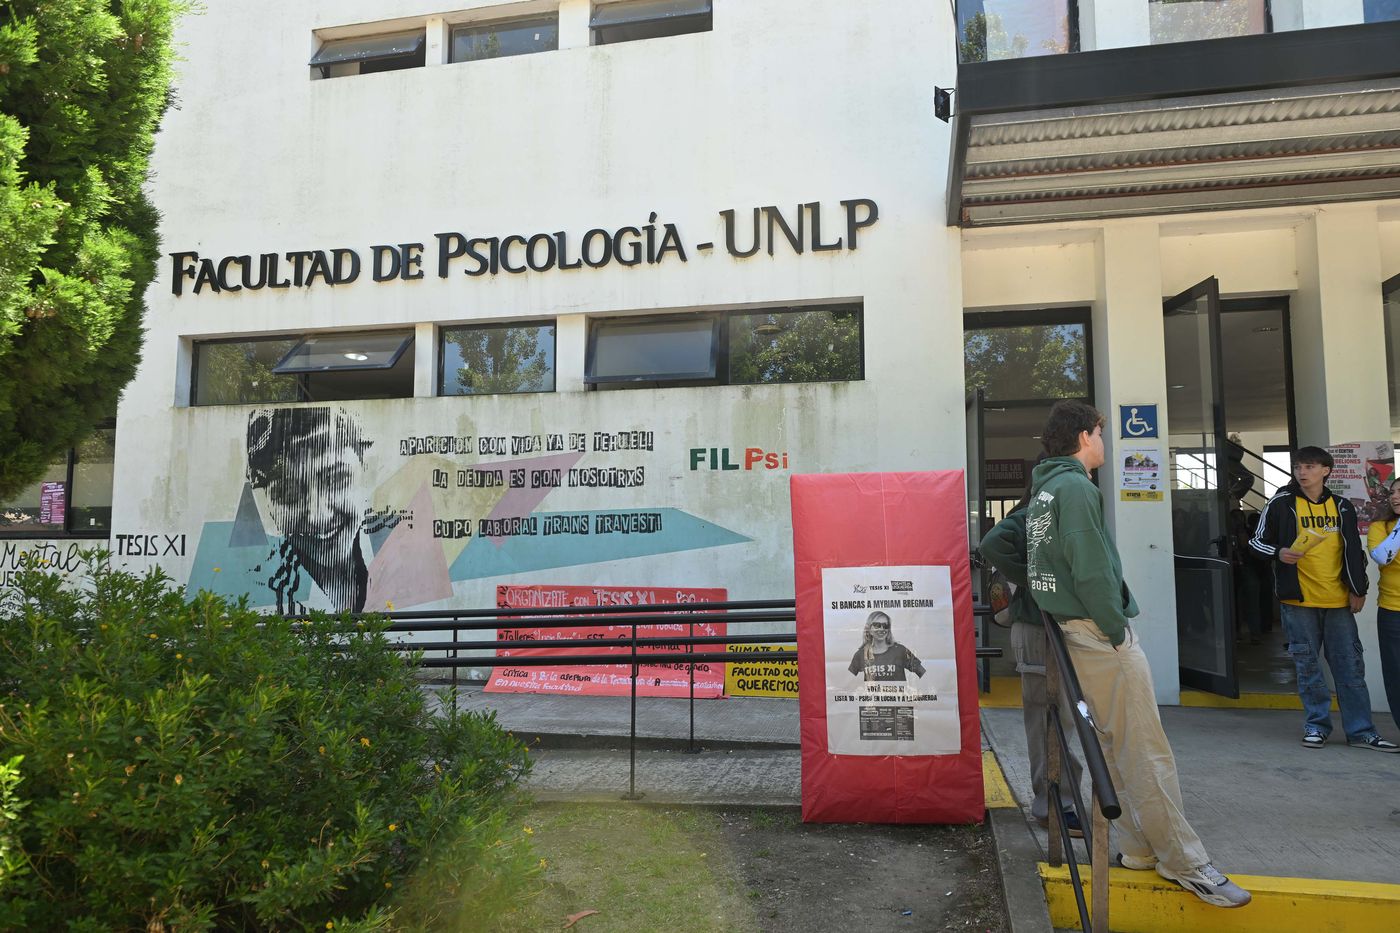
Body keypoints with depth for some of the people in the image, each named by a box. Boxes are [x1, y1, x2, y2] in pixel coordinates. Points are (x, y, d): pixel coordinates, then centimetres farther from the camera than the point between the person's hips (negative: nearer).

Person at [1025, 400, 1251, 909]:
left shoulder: (1043, 491, 16)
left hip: (1074, 632, 10)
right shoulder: (1075, 486, -14)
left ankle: (1139, 848, 22)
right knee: (1146, 751, -4)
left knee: (1117, 748, 15)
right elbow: (1091, 570, -21)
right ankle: (1184, 862, 3)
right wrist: (1117, 631, -14)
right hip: (1099, 634, -10)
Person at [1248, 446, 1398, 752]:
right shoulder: (1281, 504, -1)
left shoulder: (1342, 506, 9)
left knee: (1350, 665, 5)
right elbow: (1258, 541, 4)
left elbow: (1354, 551, 15)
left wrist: (1358, 589, 9)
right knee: (1308, 665, 5)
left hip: (1338, 600, 3)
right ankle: (1317, 725, 16)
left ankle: (1360, 730, 13)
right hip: (1298, 600, -2)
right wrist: (1279, 553, -16)